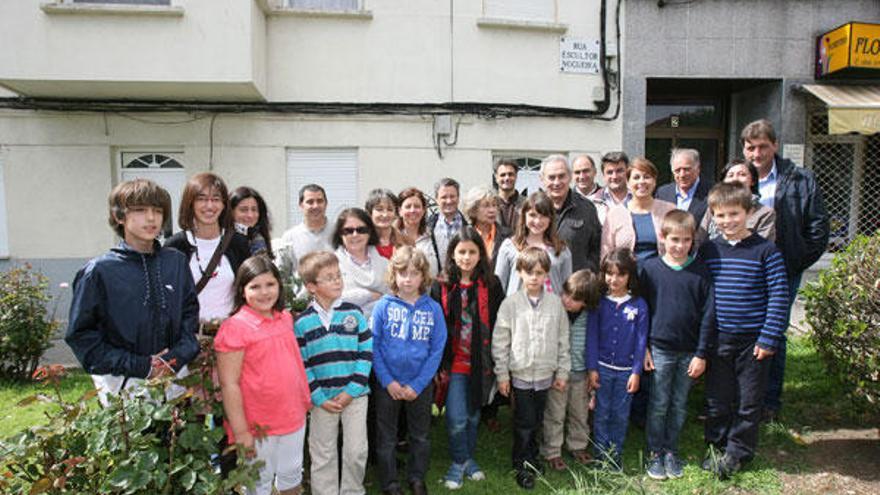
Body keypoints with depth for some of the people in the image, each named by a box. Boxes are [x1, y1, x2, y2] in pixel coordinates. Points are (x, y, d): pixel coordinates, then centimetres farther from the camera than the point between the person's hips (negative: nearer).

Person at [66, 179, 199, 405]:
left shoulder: (176, 262, 3)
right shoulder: (99, 270, -6)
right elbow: (81, 335, -5)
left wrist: (178, 357, -9)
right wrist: (140, 366, -12)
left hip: (175, 377, 3)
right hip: (123, 385, -3)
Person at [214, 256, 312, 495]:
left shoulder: (285, 318, 2)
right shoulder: (235, 327, -17)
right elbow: (229, 384, -16)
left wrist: (305, 401, 14)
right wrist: (240, 432, -16)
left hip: (293, 418, 6)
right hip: (259, 426, -5)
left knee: (292, 475, 22)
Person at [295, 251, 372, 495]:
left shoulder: (354, 313, -4)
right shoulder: (303, 322, -4)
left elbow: (366, 353, -4)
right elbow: (301, 365, -2)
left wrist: (352, 391, -11)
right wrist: (319, 399, -8)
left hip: (355, 395, 0)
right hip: (322, 399, 0)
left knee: (357, 451, 7)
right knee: (323, 455, 13)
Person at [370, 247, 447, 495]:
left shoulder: (433, 309, -8)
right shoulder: (383, 306, -10)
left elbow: (437, 350, -7)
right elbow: (373, 346, -8)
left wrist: (417, 385, -11)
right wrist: (388, 381, -13)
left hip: (421, 385, 1)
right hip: (387, 384, -1)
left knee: (421, 435, 18)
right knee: (386, 437, 13)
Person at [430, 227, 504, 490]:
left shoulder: (491, 285, -3)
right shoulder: (441, 286, -4)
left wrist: (496, 363, -2)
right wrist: (438, 364, -4)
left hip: (481, 362, 1)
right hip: (455, 362, -1)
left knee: (473, 415, 16)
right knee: (457, 418, -2)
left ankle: (468, 458, 36)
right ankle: (458, 462, 22)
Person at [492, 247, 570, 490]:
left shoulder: (555, 303, -1)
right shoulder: (510, 303, -8)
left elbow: (563, 339, 5)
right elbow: (500, 342, -5)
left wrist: (562, 371, 6)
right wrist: (502, 375, -5)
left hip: (545, 374, 3)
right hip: (520, 373, -3)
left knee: (537, 421, 17)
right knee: (524, 422, 4)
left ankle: (532, 457, 38)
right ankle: (522, 465, 22)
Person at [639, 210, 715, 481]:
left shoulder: (700, 270, -4)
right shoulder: (650, 268, -6)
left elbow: (708, 314, -3)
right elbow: (642, 309, 0)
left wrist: (701, 354, -5)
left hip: (689, 351, 1)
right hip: (660, 349, -1)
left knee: (679, 405, 14)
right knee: (658, 405, 8)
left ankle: (671, 450, 31)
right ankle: (654, 453, 23)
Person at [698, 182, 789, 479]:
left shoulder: (765, 251, -8)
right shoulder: (707, 251, 2)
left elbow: (778, 297, -8)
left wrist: (769, 339, -11)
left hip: (753, 340, -2)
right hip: (718, 339, 3)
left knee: (748, 402, 10)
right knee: (717, 399, 11)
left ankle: (738, 452, 28)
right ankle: (717, 446, 31)